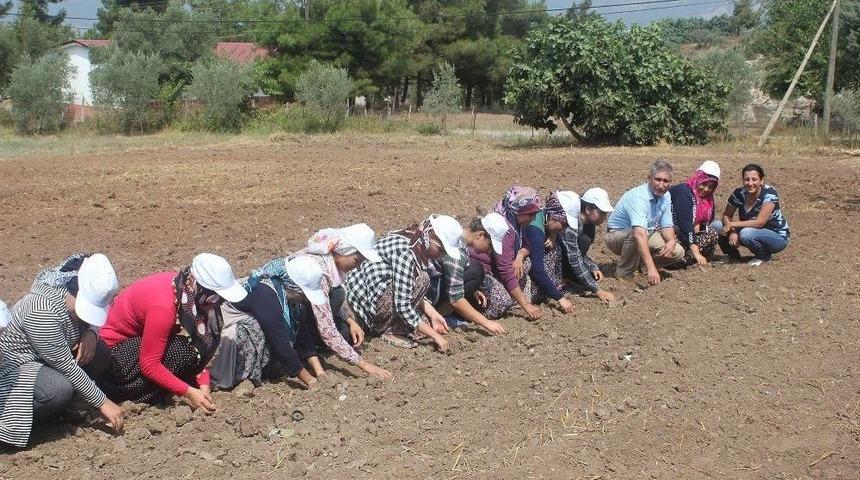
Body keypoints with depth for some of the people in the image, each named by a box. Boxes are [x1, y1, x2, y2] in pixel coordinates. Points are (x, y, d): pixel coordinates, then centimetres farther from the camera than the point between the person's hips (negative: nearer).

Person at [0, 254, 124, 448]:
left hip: (39, 359, 9)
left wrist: (90, 332, -13)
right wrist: (103, 403, -23)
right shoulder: (43, 312, -33)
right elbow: (67, 366, -29)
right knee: (60, 390, -34)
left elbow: (90, 321, 13)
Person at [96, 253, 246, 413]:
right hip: (114, 348, -8)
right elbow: (149, 365, -29)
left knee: (205, 336, -9)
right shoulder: (163, 306, -35)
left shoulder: (186, 286, -12)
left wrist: (203, 383, -13)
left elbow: (202, 338, -4)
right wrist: (189, 392, -27)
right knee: (183, 351, -28)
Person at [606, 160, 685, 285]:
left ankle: (640, 264, 13)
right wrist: (651, 268, -54)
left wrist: (671, 241, -22)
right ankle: (624, 273, -18)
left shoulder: (666, 197, -3)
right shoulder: (638, 197, -32)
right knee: (635, 234, -40)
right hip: (617, 236, -8)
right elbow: (639, 233, -45)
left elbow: (667, 226, 4)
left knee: (678, 252, -10)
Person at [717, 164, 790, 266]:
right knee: (717, 226, -13)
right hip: (756, 232, 5)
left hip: (778, 237, -5)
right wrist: (732, 231, -24)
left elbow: (759, 222, -31)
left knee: (746, 233, -36)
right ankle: (734, 255, 11)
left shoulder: (769, 193, -24)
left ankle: (765, 256, -6)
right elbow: (726, 215, -3)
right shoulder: (739, 193, -9)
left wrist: (732, 224, -28)